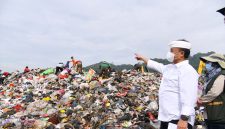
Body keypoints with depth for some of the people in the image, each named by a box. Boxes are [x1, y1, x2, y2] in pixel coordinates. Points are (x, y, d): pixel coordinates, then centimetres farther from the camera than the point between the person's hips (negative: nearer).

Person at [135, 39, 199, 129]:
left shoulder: (187, 71, -17)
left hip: (178, 120, -9)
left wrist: (184, 119, -29)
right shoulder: (170, 68, 12)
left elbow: (188, 97, -25)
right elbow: (158, 66, 31)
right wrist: (142, 58, 40)